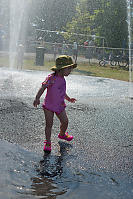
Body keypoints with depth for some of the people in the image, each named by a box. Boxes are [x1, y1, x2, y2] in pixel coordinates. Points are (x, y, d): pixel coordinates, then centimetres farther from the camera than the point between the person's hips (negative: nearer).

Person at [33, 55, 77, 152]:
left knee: (65, 121, 11)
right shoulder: (51, 78, -19)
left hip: (60, 106, 7)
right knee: (49, 124, -2)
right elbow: (43, 87, -26)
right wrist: (37, 98, -37)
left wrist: (69, 99, 31)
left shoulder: (63, 79, 6)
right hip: (49, 106, -7)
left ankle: (62, 134, 42)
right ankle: (48, 143, 11)